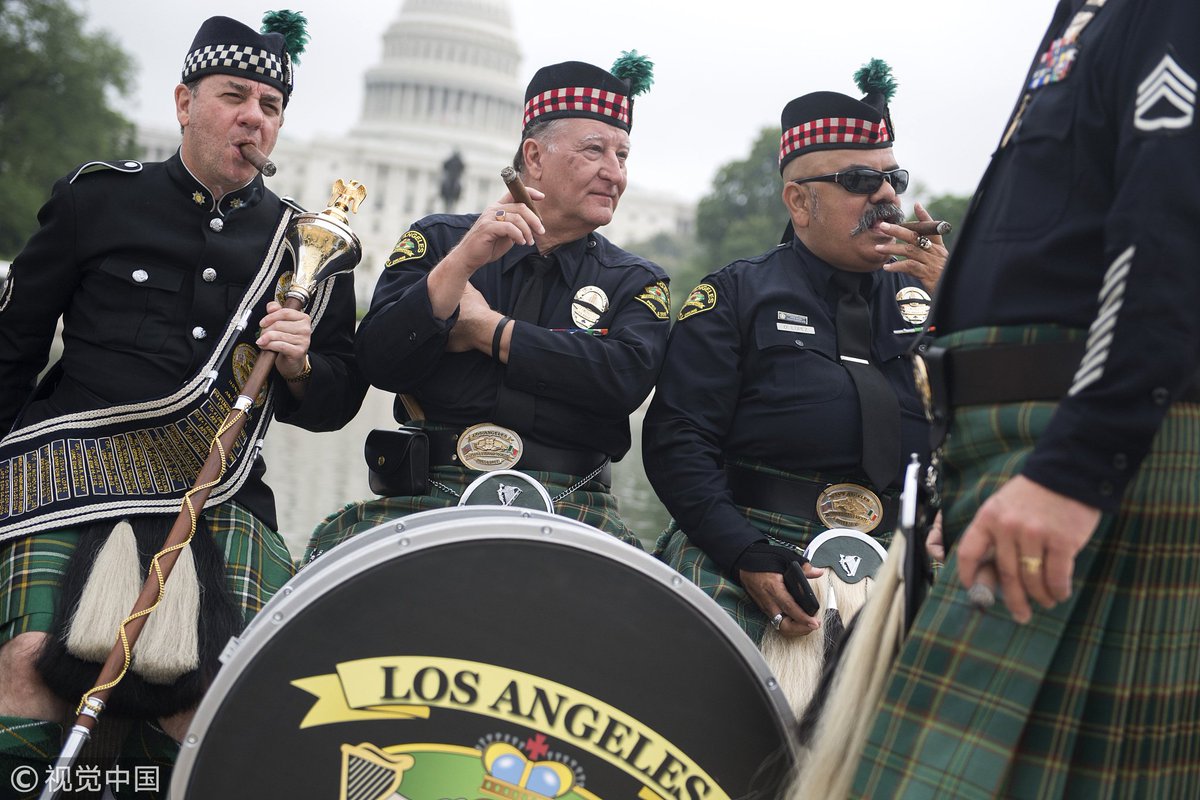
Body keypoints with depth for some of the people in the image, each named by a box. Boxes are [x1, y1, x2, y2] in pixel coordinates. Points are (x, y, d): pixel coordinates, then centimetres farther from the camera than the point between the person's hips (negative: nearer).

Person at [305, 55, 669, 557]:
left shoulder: (635, 283, 14)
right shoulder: (440, 241, 12)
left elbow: (626, 379, -7)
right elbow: (380, 363, -2)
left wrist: (487, 329, -5)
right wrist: (463, 262, -14)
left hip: (569, 512, 1)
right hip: (431, 497, 0)